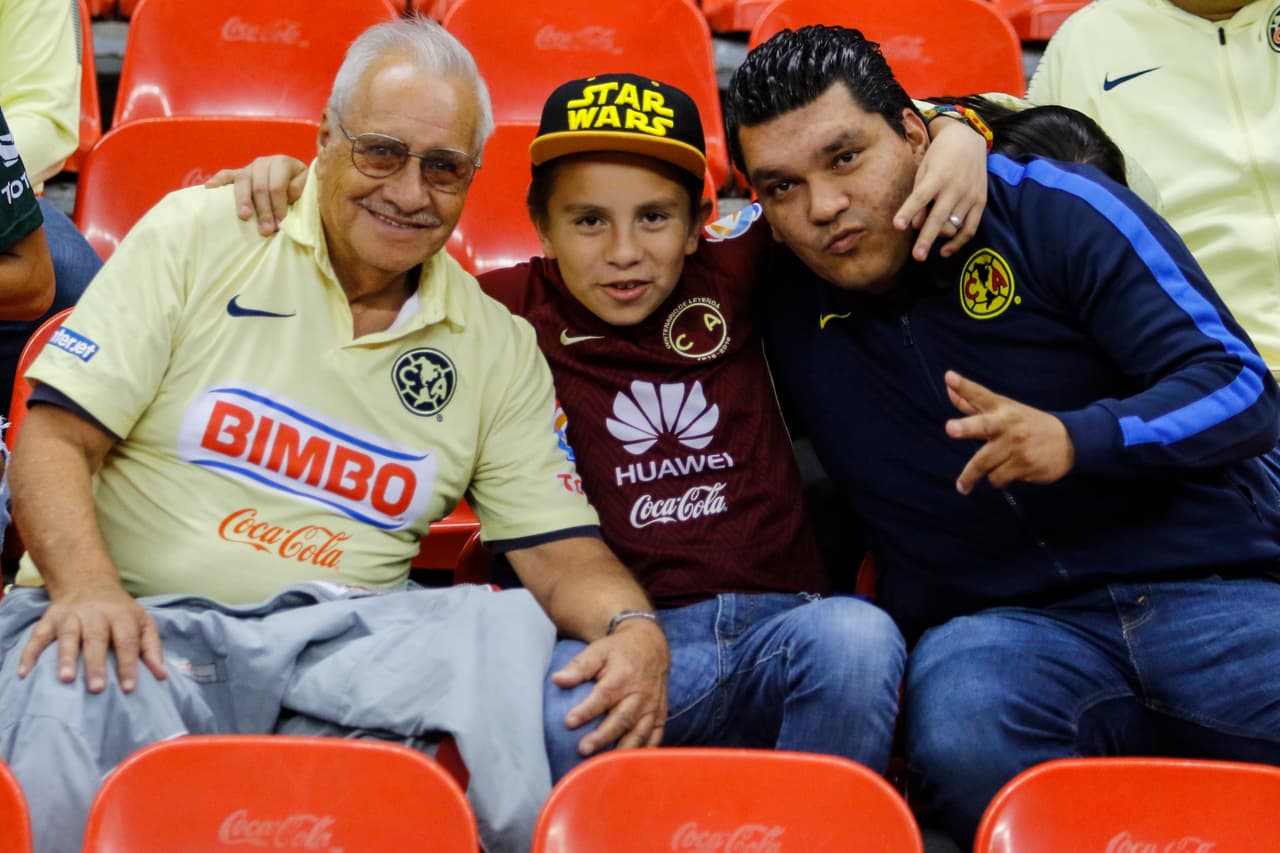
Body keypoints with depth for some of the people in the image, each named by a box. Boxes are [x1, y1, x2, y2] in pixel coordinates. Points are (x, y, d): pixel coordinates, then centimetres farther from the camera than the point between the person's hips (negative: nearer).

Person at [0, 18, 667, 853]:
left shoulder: (498, 346, 11)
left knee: (507, 630, -30)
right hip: (145, 620, -2)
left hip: (342, 642, 2)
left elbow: (558, 547, 7)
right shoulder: (197, 235, 3)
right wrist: (89, 586, -22)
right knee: (67, 715, -37)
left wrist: (633, 627, -17)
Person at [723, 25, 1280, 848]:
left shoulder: (1057, 210, -1)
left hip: (1214, 588, -2)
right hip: (1004, 627, 2)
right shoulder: (788, 316, 8)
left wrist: (1079, 441, -24)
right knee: (960, 737, -34)